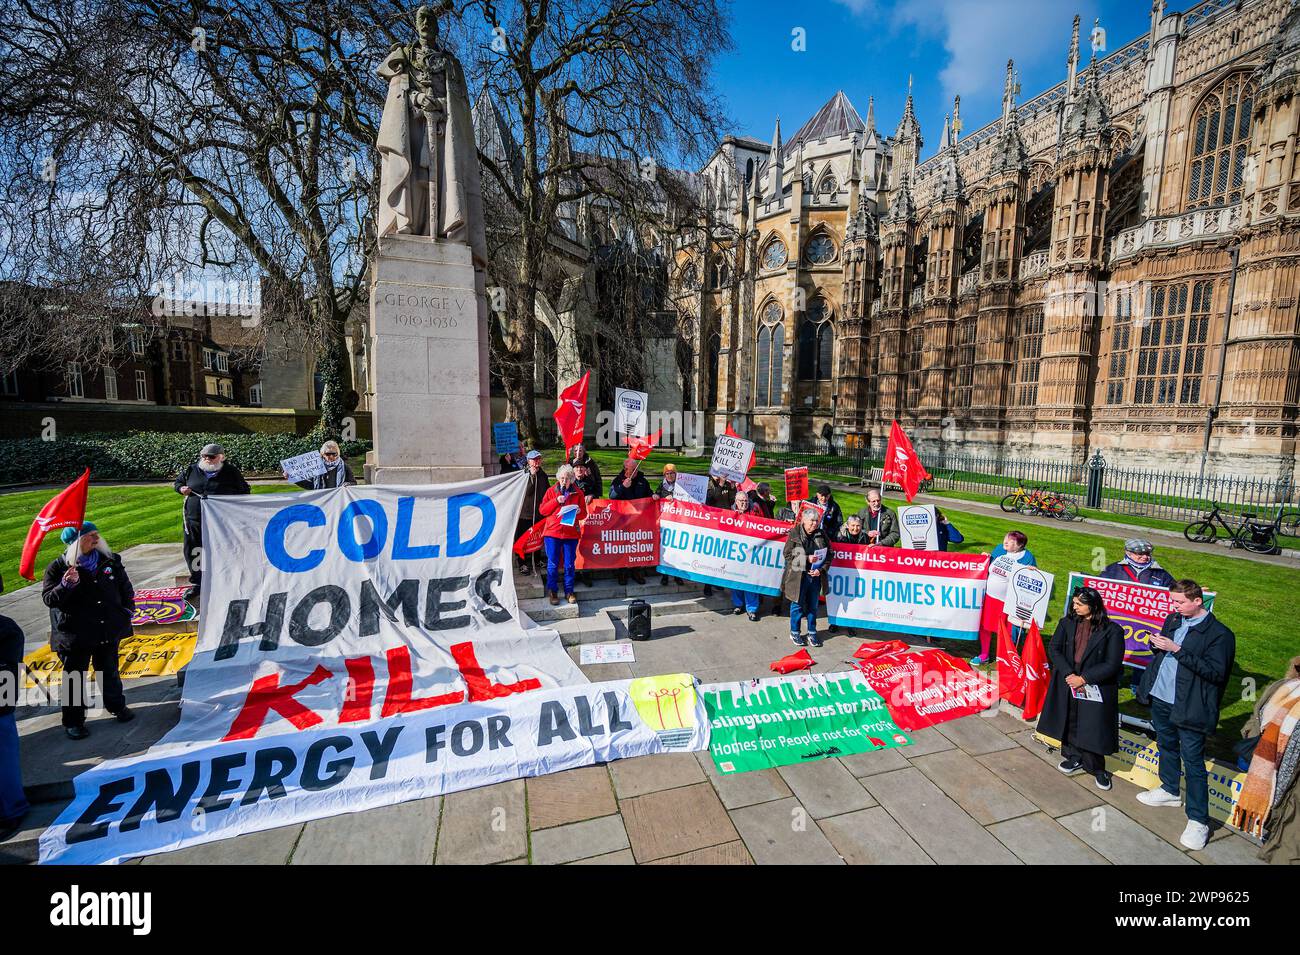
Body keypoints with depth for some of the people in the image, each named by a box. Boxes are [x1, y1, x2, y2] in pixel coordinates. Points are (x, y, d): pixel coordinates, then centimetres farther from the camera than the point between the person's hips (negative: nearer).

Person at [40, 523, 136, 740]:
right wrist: (66, 585, -29)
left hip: (109, 631, 3)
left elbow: (125, 586, 12)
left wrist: (128, 609, 6)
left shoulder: (110, 561, 1)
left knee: (109, 671, 18)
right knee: (74, 679, 8)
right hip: (74, 635, -3)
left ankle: (117, 706, 35)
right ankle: (73, 721, 22)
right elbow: (49, 599, -11)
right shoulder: (58, 567, -9)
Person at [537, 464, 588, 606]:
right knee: (553, 564, 2)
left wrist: (578, 511, -15)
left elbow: (584, 514, 7)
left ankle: (569, 592, 17)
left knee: (570, 564, 4)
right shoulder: (551, 491, 5)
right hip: (552, 532, 0)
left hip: (571, 533, 0)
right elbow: (543, 510, 0)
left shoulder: (578, 493, 6)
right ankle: (553, 592, 15)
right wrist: (556, 501, -11)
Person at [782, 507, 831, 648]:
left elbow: (828, 554, 6)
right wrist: (806, 559, -19)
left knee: (813, 605, 14)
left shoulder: (822, 534, 2)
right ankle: (795, 633, 25)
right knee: (797, 605, 9)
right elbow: (788, 554, -10)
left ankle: (812, 632, 30)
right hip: (798, 576, -3)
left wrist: (820, 569, -8)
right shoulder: (794, 533, -8)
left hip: (816, 576, 3)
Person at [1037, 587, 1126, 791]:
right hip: (1067, 685, 3)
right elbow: (1054, 649, -1)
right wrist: (1068, 674, -13)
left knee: (1092, 727, 3)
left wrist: (1084, 679, -14)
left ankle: (1096, 768, 24)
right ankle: (1075, 758, 33)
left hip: (1095, 689, -3)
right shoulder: (1067, 624, 0)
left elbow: (1112, 665, -11)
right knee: (1069, 723, 14)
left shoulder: (1112, 630, -10)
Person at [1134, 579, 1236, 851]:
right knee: (1167, 746, 23)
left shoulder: (1219, 634, -14)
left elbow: (1217, 672, -19)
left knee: (1193, 762, 1)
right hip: (1160, 698, 7)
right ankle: (1169, 790, 42)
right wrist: (1157, 645, -7)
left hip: (1189, 707, -7)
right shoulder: (1173, 619, 5)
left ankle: (1198, 820, 12)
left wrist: (1177, 650, -25)